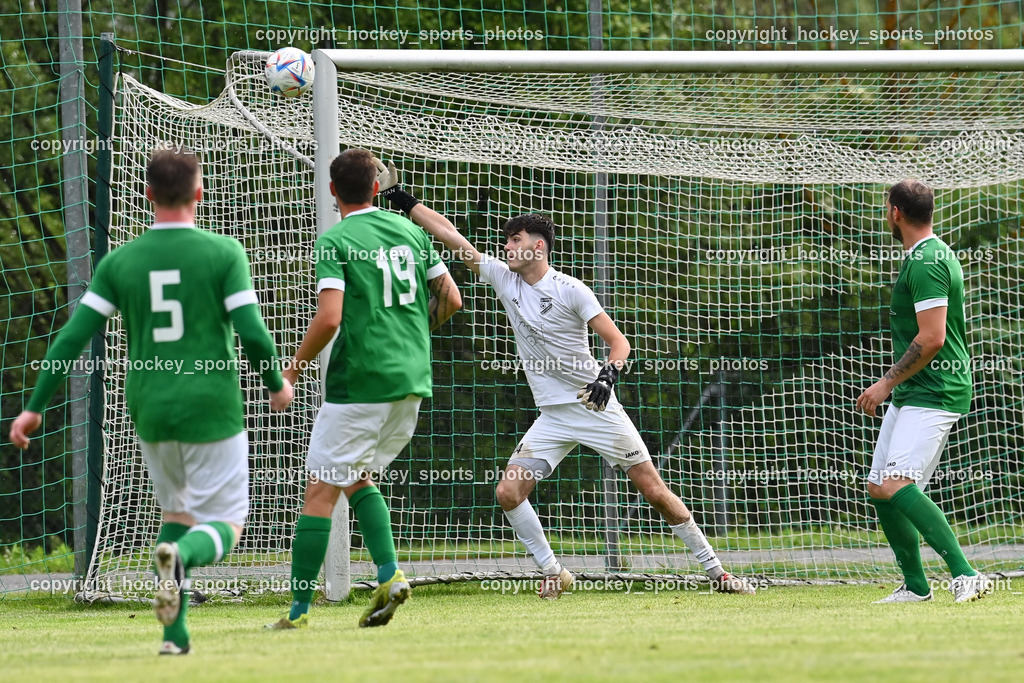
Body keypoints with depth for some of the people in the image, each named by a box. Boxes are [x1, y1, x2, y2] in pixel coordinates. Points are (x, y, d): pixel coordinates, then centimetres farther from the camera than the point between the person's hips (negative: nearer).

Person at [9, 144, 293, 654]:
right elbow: (252, 333, -12)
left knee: (177, 512, 22)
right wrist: (277, 386, 7)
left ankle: (175, 633, 11)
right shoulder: (223, 253, -8)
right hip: (212, 411, -4)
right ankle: (181, 554, -29)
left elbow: (73, 337, -2)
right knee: (224, 524, 6)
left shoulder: (119, 262, 1)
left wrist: (35, 407, 3)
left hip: (149, 413, 4)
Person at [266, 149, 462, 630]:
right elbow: (451, 300, 12)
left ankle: (299, 609, -2)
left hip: (360, 382, -6)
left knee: (321, 490, -1)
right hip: (412, 378, 6)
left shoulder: (334, 242, -8)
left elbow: (329, 319, -18)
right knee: (357, 479, 21)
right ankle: (389, 575, 2)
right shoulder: (409, 230, 10)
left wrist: (293, 370, -4)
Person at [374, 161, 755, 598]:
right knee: (508, 493, -12)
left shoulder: (569, 290, -10)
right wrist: (402, 200, -1)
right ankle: (553, 573, 3)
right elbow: (450, 236, 3)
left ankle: (714, 570, 5)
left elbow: (618, 341, -11)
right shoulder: (503, 279, 4)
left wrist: (608, 374, -30)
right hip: (552, 416, 5)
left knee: (655, 492, -5)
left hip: (596, 407, -5)